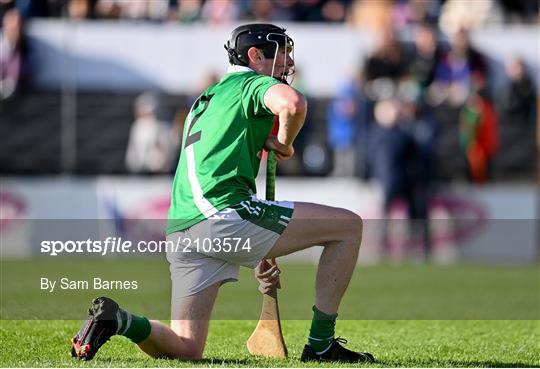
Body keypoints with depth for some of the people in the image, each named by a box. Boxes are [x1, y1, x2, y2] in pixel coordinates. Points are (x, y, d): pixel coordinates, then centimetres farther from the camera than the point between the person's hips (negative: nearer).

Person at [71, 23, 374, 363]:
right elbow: (293, 104, -20)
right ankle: (321, 346, -1)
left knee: (186, 351, 11)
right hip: (223, 212, -8)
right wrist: (284, 144, 3)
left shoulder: (205, 101, 33)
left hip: (181, 228, 9)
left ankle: (116, 319, -13)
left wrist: (260, 258, 33)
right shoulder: (254, 83, 6)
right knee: (349, 225, 1)